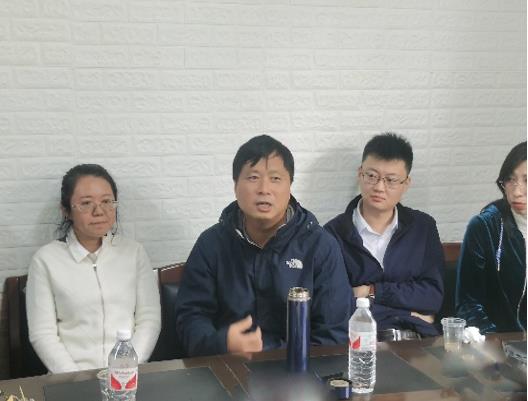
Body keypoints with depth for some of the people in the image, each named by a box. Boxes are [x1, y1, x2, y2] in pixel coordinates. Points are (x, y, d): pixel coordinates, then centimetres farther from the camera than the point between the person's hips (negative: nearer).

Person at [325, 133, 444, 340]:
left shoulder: (423, 227, 14)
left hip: (418, 339, 1)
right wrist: (408, 312, -3)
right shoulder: (334, 232, 4)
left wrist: (372, 292, -3)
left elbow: (434, 296, 5)